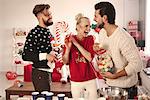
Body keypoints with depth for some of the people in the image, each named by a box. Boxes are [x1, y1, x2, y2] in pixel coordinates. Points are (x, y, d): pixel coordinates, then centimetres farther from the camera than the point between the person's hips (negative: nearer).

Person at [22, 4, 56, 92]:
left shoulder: (47, 31, 11)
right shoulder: (34, 33, -15)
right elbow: (26, 55, -19)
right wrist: (45, 56, -25)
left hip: (47, 72, 8)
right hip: (39, 73, -8)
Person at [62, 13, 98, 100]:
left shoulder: (90, 39, -2)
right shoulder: (70, 39, -4)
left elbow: (90, 58, -16)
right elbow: (65, 61, -5)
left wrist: (77, 44, -19)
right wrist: (68, 48, -21)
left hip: (90, 80, 1)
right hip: (75, 81, 0)